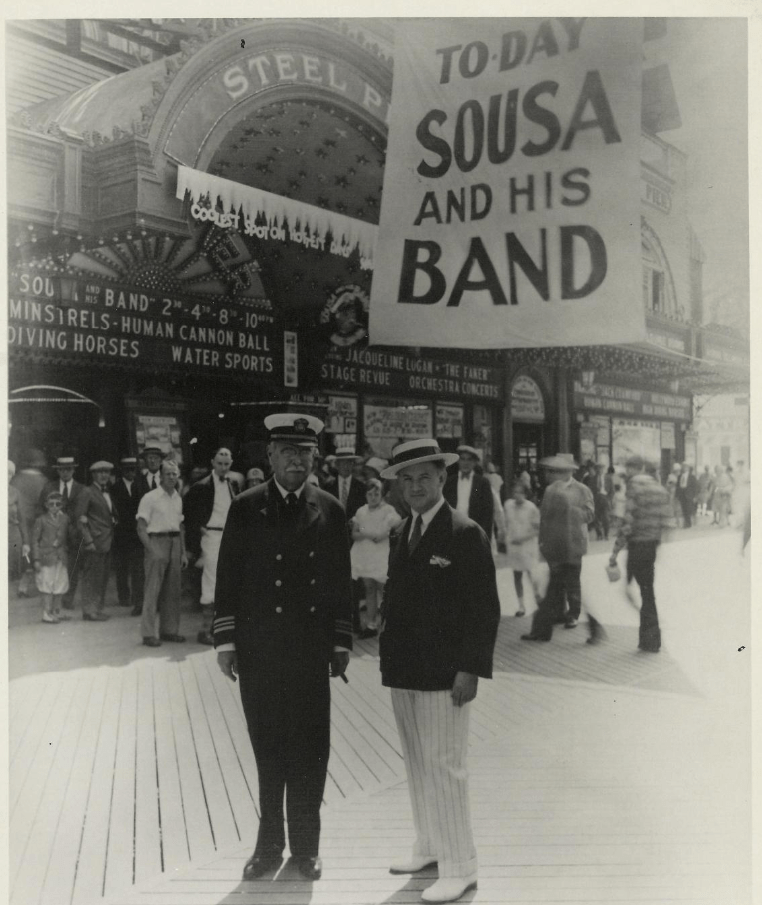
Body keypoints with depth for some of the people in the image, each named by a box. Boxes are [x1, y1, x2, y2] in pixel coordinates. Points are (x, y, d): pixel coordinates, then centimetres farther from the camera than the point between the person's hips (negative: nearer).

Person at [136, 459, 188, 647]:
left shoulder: (178, 498, 13)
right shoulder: (150, 498, -5)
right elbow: (141, 528, -7)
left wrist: (183, 552, 13)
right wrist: (151, 551, -15)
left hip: (175, 543, 6)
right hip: (156, 542, -6)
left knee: (172, 589, 9)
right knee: (153, 589, -5)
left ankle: (169, 629, 18)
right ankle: (149, 633, 0)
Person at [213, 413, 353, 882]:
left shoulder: (330, 510, 2)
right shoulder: (246, 508, -1)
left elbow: (342, 579, 5)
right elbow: (228, 577, 1)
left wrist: (342, 642, 4)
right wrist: (226, 640, -2)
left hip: (311, 649, 1)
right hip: (258, 648, -1)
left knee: (310, 747, 7)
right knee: (268, 747, 10)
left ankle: (306, 844, 23)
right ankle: (270, 842, 25)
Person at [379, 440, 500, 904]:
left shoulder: (466, 534, -10)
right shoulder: (402, 532, 11)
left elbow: (485, 609, -12)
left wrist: (470, 669, -16)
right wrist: (390, 657, 11)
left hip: (444, 672, -7)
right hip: (404, 670, 7)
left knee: (443, 765, -3)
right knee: (417, 763, 16)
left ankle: (460, 867, 10)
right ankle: (430, 846, 31)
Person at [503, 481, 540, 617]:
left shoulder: (531, 508, -13)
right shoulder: (508, 505, 0)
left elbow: (538, 529, -9)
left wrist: (523, 538, -17)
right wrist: (507, 539, 4)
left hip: (528, 546, -4)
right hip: (513, 546, 4)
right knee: (517, 576, 9)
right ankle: (521, 605, 19)